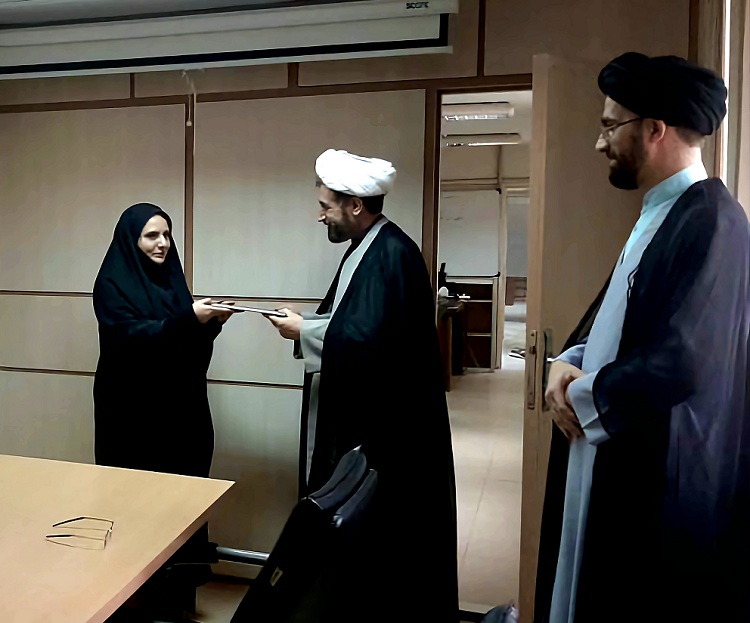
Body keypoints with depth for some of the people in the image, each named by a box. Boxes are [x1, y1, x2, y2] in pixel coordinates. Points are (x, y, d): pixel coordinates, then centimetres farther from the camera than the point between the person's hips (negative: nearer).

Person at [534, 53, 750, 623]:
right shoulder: (662, 214, 12)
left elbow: (679, 363, -28)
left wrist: (584, 397, -11)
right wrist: (569, 362, -3)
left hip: (668, 482, -9)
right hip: (634, 466, 9)